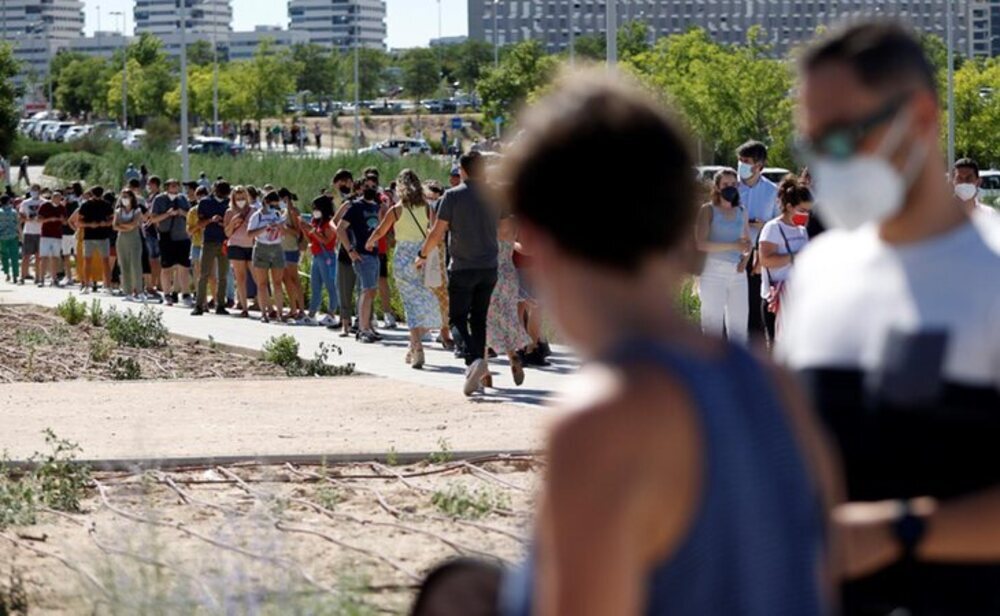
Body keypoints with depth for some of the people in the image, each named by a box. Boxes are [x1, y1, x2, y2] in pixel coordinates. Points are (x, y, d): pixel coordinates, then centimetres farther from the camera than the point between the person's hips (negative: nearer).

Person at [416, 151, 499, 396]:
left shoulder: (453, 196, -9)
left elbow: (438, 232, -8)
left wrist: (422, 255, 6)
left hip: (462, 268, -4)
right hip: (489, 266, 4)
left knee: (458, 318, 1)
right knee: (479, 319, 12)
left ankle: (474, 360, -24)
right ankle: (476, 375, 11)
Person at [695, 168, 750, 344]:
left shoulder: (741, 211, 12)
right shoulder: (708, 210, -3)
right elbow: (701, 244, -13)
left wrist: (745, 258, 0)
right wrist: (733, 246, -16)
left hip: (737, 271, 5)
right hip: (713, 271, -5)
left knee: (739, 323, 6)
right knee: (713, 324, -4)